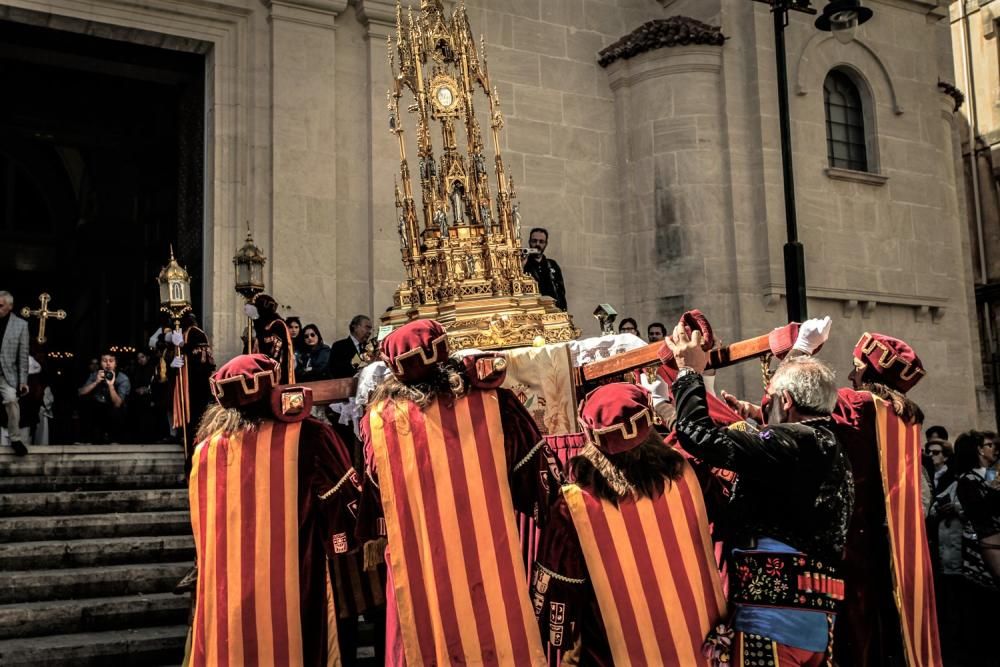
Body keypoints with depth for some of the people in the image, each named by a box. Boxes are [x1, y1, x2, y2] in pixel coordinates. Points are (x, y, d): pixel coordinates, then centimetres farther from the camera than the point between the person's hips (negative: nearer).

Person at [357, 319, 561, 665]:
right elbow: (532, 461, 3)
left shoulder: (382, 416, -7)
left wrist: (374, 536, 20)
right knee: (498, 634, 12)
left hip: (418, 552, 0)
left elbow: (374, 485, 6)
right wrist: (553, 504, 17)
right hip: (487, 546, 0)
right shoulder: (487, 397, -6)